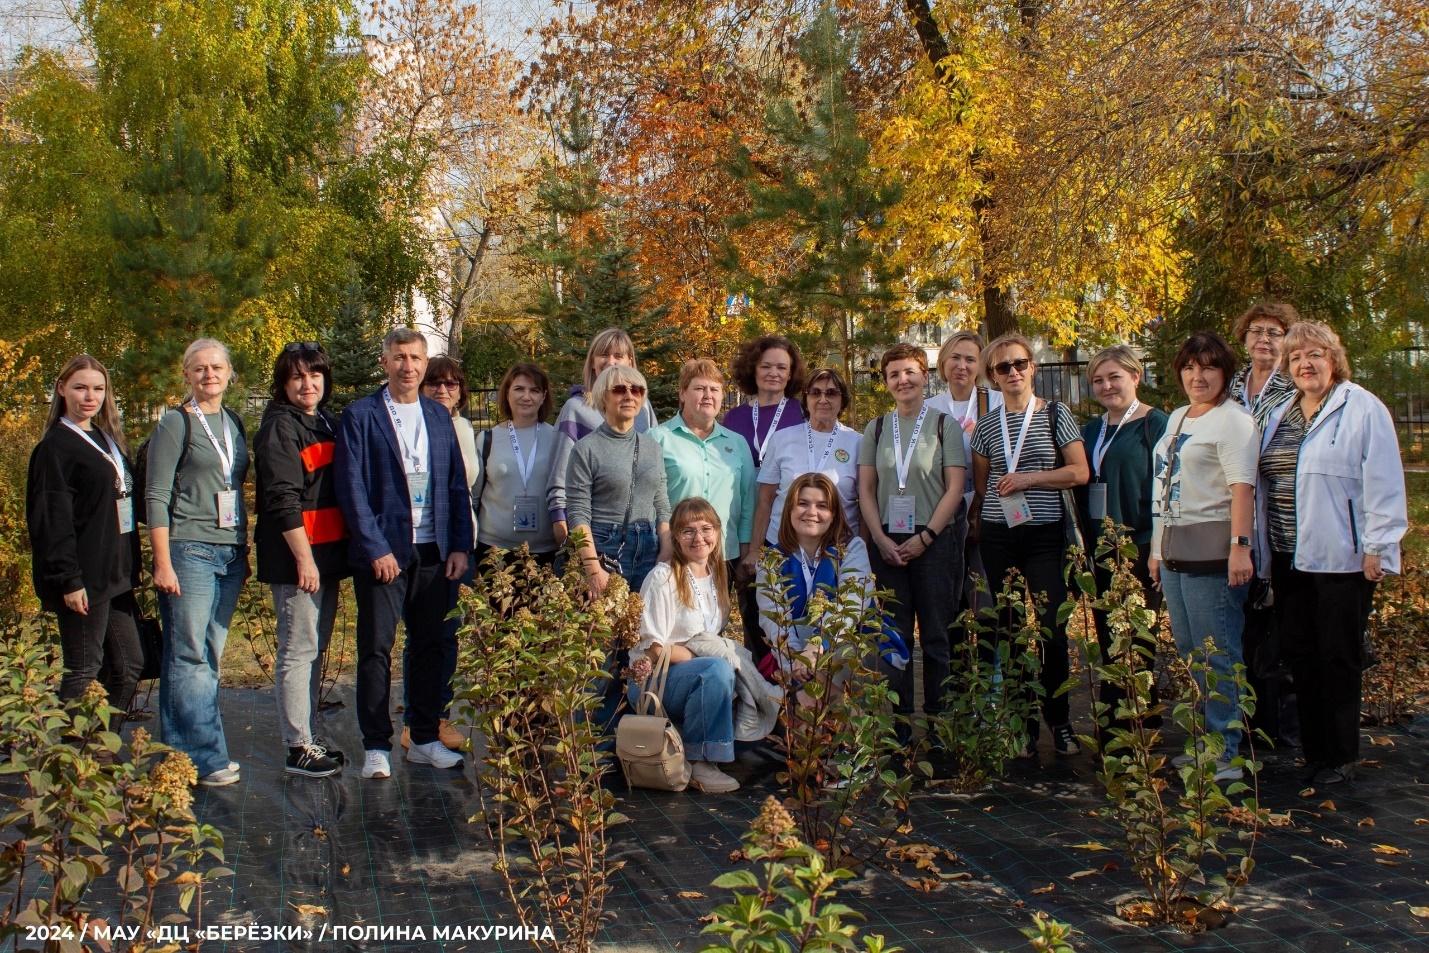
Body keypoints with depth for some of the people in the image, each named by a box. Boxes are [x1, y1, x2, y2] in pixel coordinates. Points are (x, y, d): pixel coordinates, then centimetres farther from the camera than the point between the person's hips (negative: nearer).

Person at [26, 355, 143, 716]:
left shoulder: (106, 439, 15)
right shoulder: (56, 446, -10)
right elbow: (52, 519, -15)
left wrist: (129, 568, 16)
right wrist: (69, 580, -20)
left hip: (114, 574, 8)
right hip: (83, 578, -8)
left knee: (129, 665, 11)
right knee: (83, 671, -2)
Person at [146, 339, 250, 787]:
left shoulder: (234, 424, 14)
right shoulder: (175, 424, -3)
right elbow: (156, 497, -7)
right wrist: (163, 563, -13)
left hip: (230, 553, 6)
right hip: (189, 550, -6)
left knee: (210, 657, 7)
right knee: (189, 657, -5)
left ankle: (180, 751, 14)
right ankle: (206, 757, -2)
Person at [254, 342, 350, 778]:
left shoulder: (326, 422, 15)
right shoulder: (279, 428, -10)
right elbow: (283, 500, -16)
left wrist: (335, 556, 16)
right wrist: (304, 558, -19)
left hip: (328, 552, 8)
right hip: (295, 555, -8)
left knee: (316, 648, 13)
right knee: (299, 650, -4)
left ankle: (310, 736, 22)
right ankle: (299, 749, 2)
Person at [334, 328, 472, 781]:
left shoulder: (439, 416, 12)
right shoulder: (360, 416, -2)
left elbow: (458, 486, 12)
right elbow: (351, 488, -7)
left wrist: (460, 546, 3)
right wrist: (376, 549, -13)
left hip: (434, 553, 4)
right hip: (383, 552, -4)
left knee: (429, 646, 9)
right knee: (376, 648, 1)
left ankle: (425, 739, 20)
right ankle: (376, 746, 10)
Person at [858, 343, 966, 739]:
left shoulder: (943, 424, 2)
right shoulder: (876, 428, 10)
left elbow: (955, 488, -3)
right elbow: (866, 489, 7)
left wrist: (926, 536, -10)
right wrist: (881, 540, -4)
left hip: (935, 540, -2)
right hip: (887, 543, 3)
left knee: (936, 633, 0)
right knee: (895, 634, 4)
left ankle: (938, 719, 7)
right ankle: (899, 722, 11)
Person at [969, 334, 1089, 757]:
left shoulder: (1056, 415, 2)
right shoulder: (986, 426, 10)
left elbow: (1079, 472, -2)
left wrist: (1028, 478, -11)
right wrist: (977, 531, 5)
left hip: (1045, 535, -2)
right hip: (999, 536, 3)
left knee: (1050, 627, -8)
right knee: (1011, 630, 5)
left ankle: (1060, 722, 8)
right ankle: (1024, 725, 14)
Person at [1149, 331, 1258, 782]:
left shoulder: (1231, 420, -7)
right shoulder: (1177, 418, 20)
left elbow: (1242, 486, -17)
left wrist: (1240, 545, -25)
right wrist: (1156, 549, 21)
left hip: (1211, 554, -9)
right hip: (1174, 553, 9)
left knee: (1218, 656, -6)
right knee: (1188, 654, 13)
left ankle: (1226, 753, 0)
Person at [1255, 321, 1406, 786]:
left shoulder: (1363, 409, -5)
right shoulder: (1280, 417, 15)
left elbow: (1383, 484, -9)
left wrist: (1377, 548, -12)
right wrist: (1262, 550, 15)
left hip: (1341, 557, -6)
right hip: (1288, 558, 6)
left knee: (1338, 659, 1)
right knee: (1301, 658, 8)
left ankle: (1340, 757, 13)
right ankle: (1312, 751, 18)